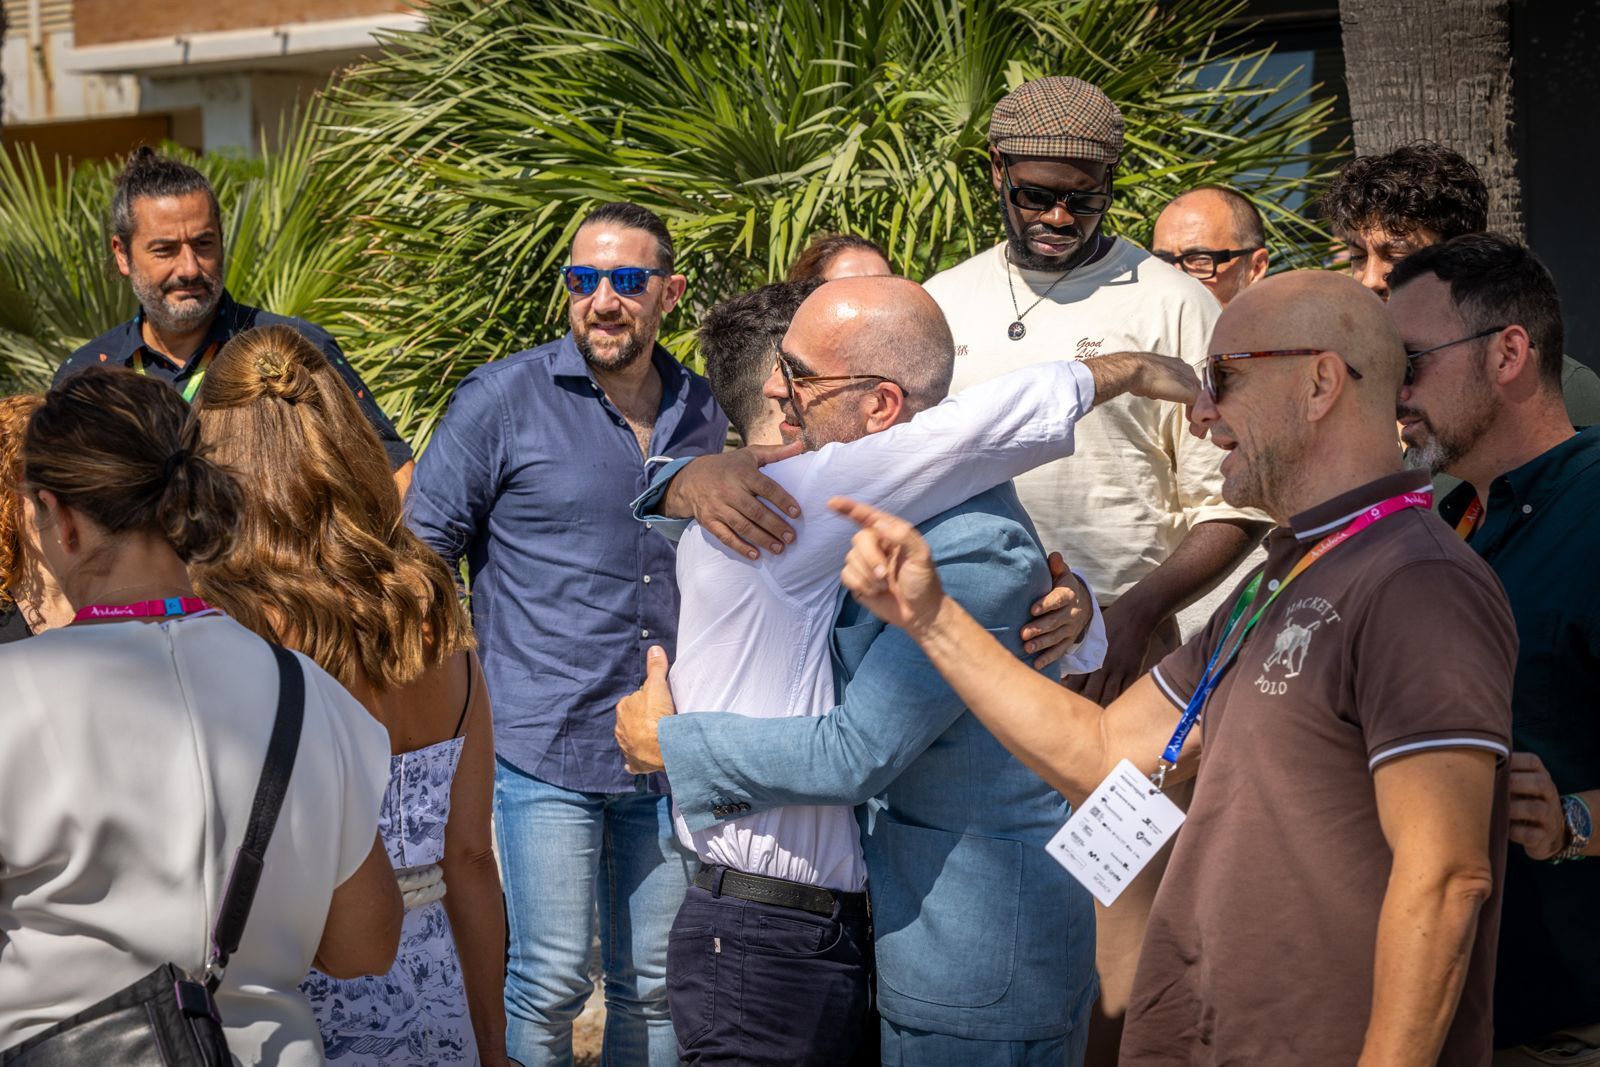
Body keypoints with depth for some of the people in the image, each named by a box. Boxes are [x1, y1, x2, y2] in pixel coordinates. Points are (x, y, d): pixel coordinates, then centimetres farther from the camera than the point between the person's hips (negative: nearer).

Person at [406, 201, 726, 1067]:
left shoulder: (702, 414, 10)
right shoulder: (504, 398, -4)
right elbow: (421, 548, 0)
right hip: (546, 748, -4)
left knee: (654, 986, 10)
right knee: (550, 982, -5)